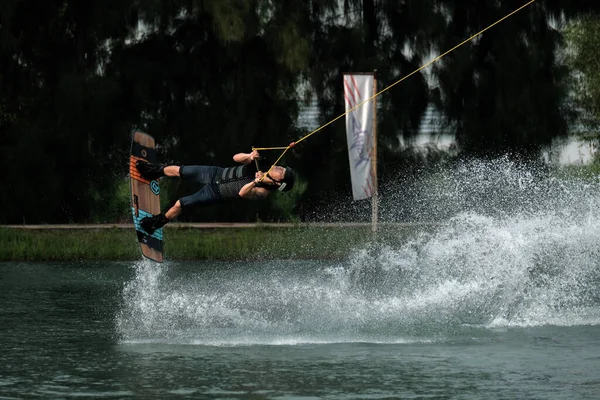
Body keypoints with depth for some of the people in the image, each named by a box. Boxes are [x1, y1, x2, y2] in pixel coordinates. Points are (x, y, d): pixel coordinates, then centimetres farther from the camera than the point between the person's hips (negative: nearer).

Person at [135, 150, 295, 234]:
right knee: (177, 170, 13)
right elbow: (236, 157, -10)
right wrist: (250, 156, -30)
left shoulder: (263, 191, -27)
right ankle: (155, 171, 46)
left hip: (215, 193, -5)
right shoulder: (259, 166, -13)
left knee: (179, 204, -4)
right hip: (215, 173, 5)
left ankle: (158, 222, 27)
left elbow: (242, 193, -40)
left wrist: (255, 182, -53)